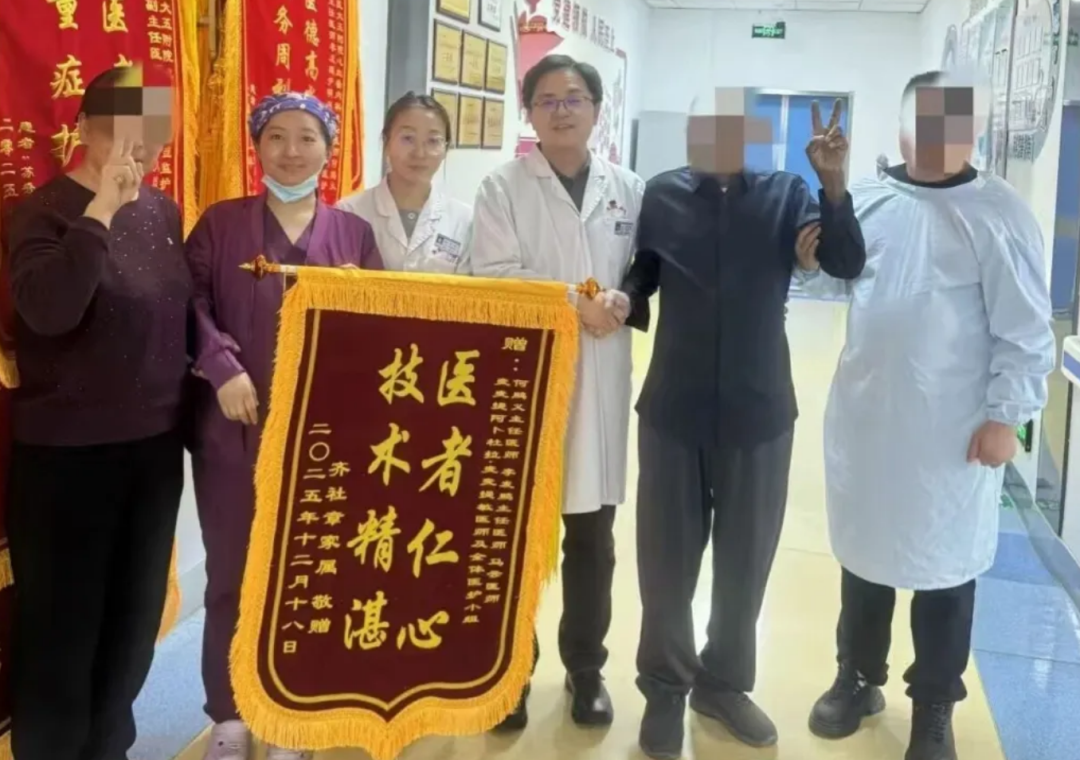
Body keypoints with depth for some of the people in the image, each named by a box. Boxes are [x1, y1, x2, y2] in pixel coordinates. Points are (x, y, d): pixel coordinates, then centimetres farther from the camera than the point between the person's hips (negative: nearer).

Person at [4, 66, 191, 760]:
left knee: (137, 612, 17)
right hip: (69, 453, -6)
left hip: (156, 446, 6)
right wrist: (100, 212, -31)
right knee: (63, 621, 5)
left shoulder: (163, 211, 6)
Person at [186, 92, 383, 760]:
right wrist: (224, 368, -17)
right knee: (232, 571, 7)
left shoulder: (354, 232, 8)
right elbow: (191, 302, -5)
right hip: (234, 427, -1)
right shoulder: (220, 223, 5)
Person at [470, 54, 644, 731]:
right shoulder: (503, 188, 1)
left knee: (593, 539, 11)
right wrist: (573, 303, -16)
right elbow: (494, 279, -9)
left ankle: (586, 668, 28)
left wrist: (625, 307, -12)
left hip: (600, 379, 3)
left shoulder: (630, 189, 9)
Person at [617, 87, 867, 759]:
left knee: (746, 560, 13)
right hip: (673, 409, 0)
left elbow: (847, 264, -13)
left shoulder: (787, 194, -1)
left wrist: (834, 185, -27)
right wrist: (620, 301, -14)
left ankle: (724, 682, 34)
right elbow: (638, 275, 7)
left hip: (759, 411, 1)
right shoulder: (662, 194, 0)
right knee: (668, 560, 9)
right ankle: (665, 689, 27)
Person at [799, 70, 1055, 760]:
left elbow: (1025, 330, -10)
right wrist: (811, 261, -6)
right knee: (865, 548, 17)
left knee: (946, 562, 8)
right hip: (866, 416, 4)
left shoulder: (1000, 213, -9)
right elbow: (842, 278, 15)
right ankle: (858, 678, 37)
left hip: (953, 431, -4)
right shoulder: (866, 202, 3)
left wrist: (1006, 415, -14)